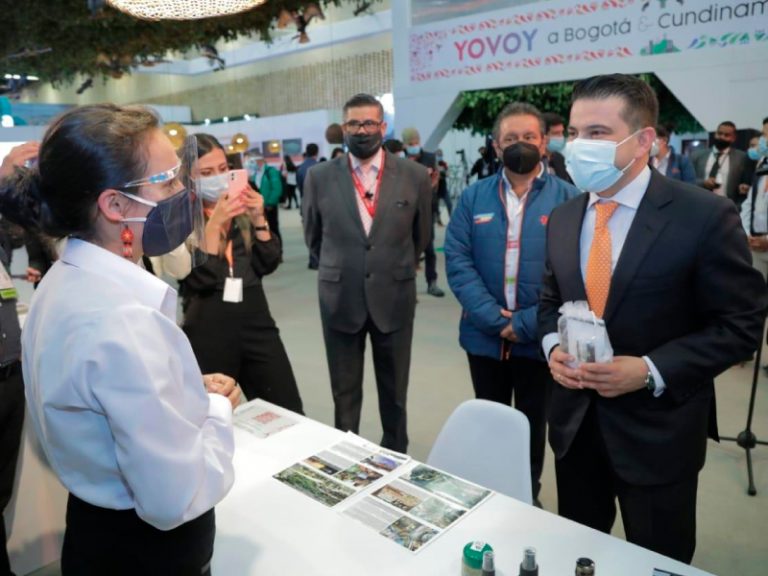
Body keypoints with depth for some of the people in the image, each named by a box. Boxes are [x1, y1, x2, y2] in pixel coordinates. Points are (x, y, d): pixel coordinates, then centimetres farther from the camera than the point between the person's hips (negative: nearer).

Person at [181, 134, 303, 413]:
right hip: (209, 331, -3)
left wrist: (258, 218, -10)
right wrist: (214, 222, -20)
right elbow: (201, 279, -16)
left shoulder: (242, 207, 7)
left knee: (289, 415, 7)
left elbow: (268, 263, 2)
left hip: (256, 321, 4)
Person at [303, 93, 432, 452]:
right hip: (340, 300, 0)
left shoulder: (414, 176, -4)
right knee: (344, 393, 13)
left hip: (394, 298, 0)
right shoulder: (320, 178, -3)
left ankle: (396, 456, 36)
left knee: (394, 391, 16)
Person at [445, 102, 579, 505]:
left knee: (532, 423, 17)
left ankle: (528, 495, 40)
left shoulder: (568, 198, -6)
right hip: (485, 335, 2)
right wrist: (495, 319, -15)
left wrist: (526, 323, -16)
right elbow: (457, 261, -5)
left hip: (539, 337, -1)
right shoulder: (474, 196, 1)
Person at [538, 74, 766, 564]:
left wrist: (652, 371, -22)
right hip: (575, 420, 5)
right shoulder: (563, 218, 3)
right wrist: (552, 346, -7)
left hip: (657, 428, -4)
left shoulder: (705, 216, -14)